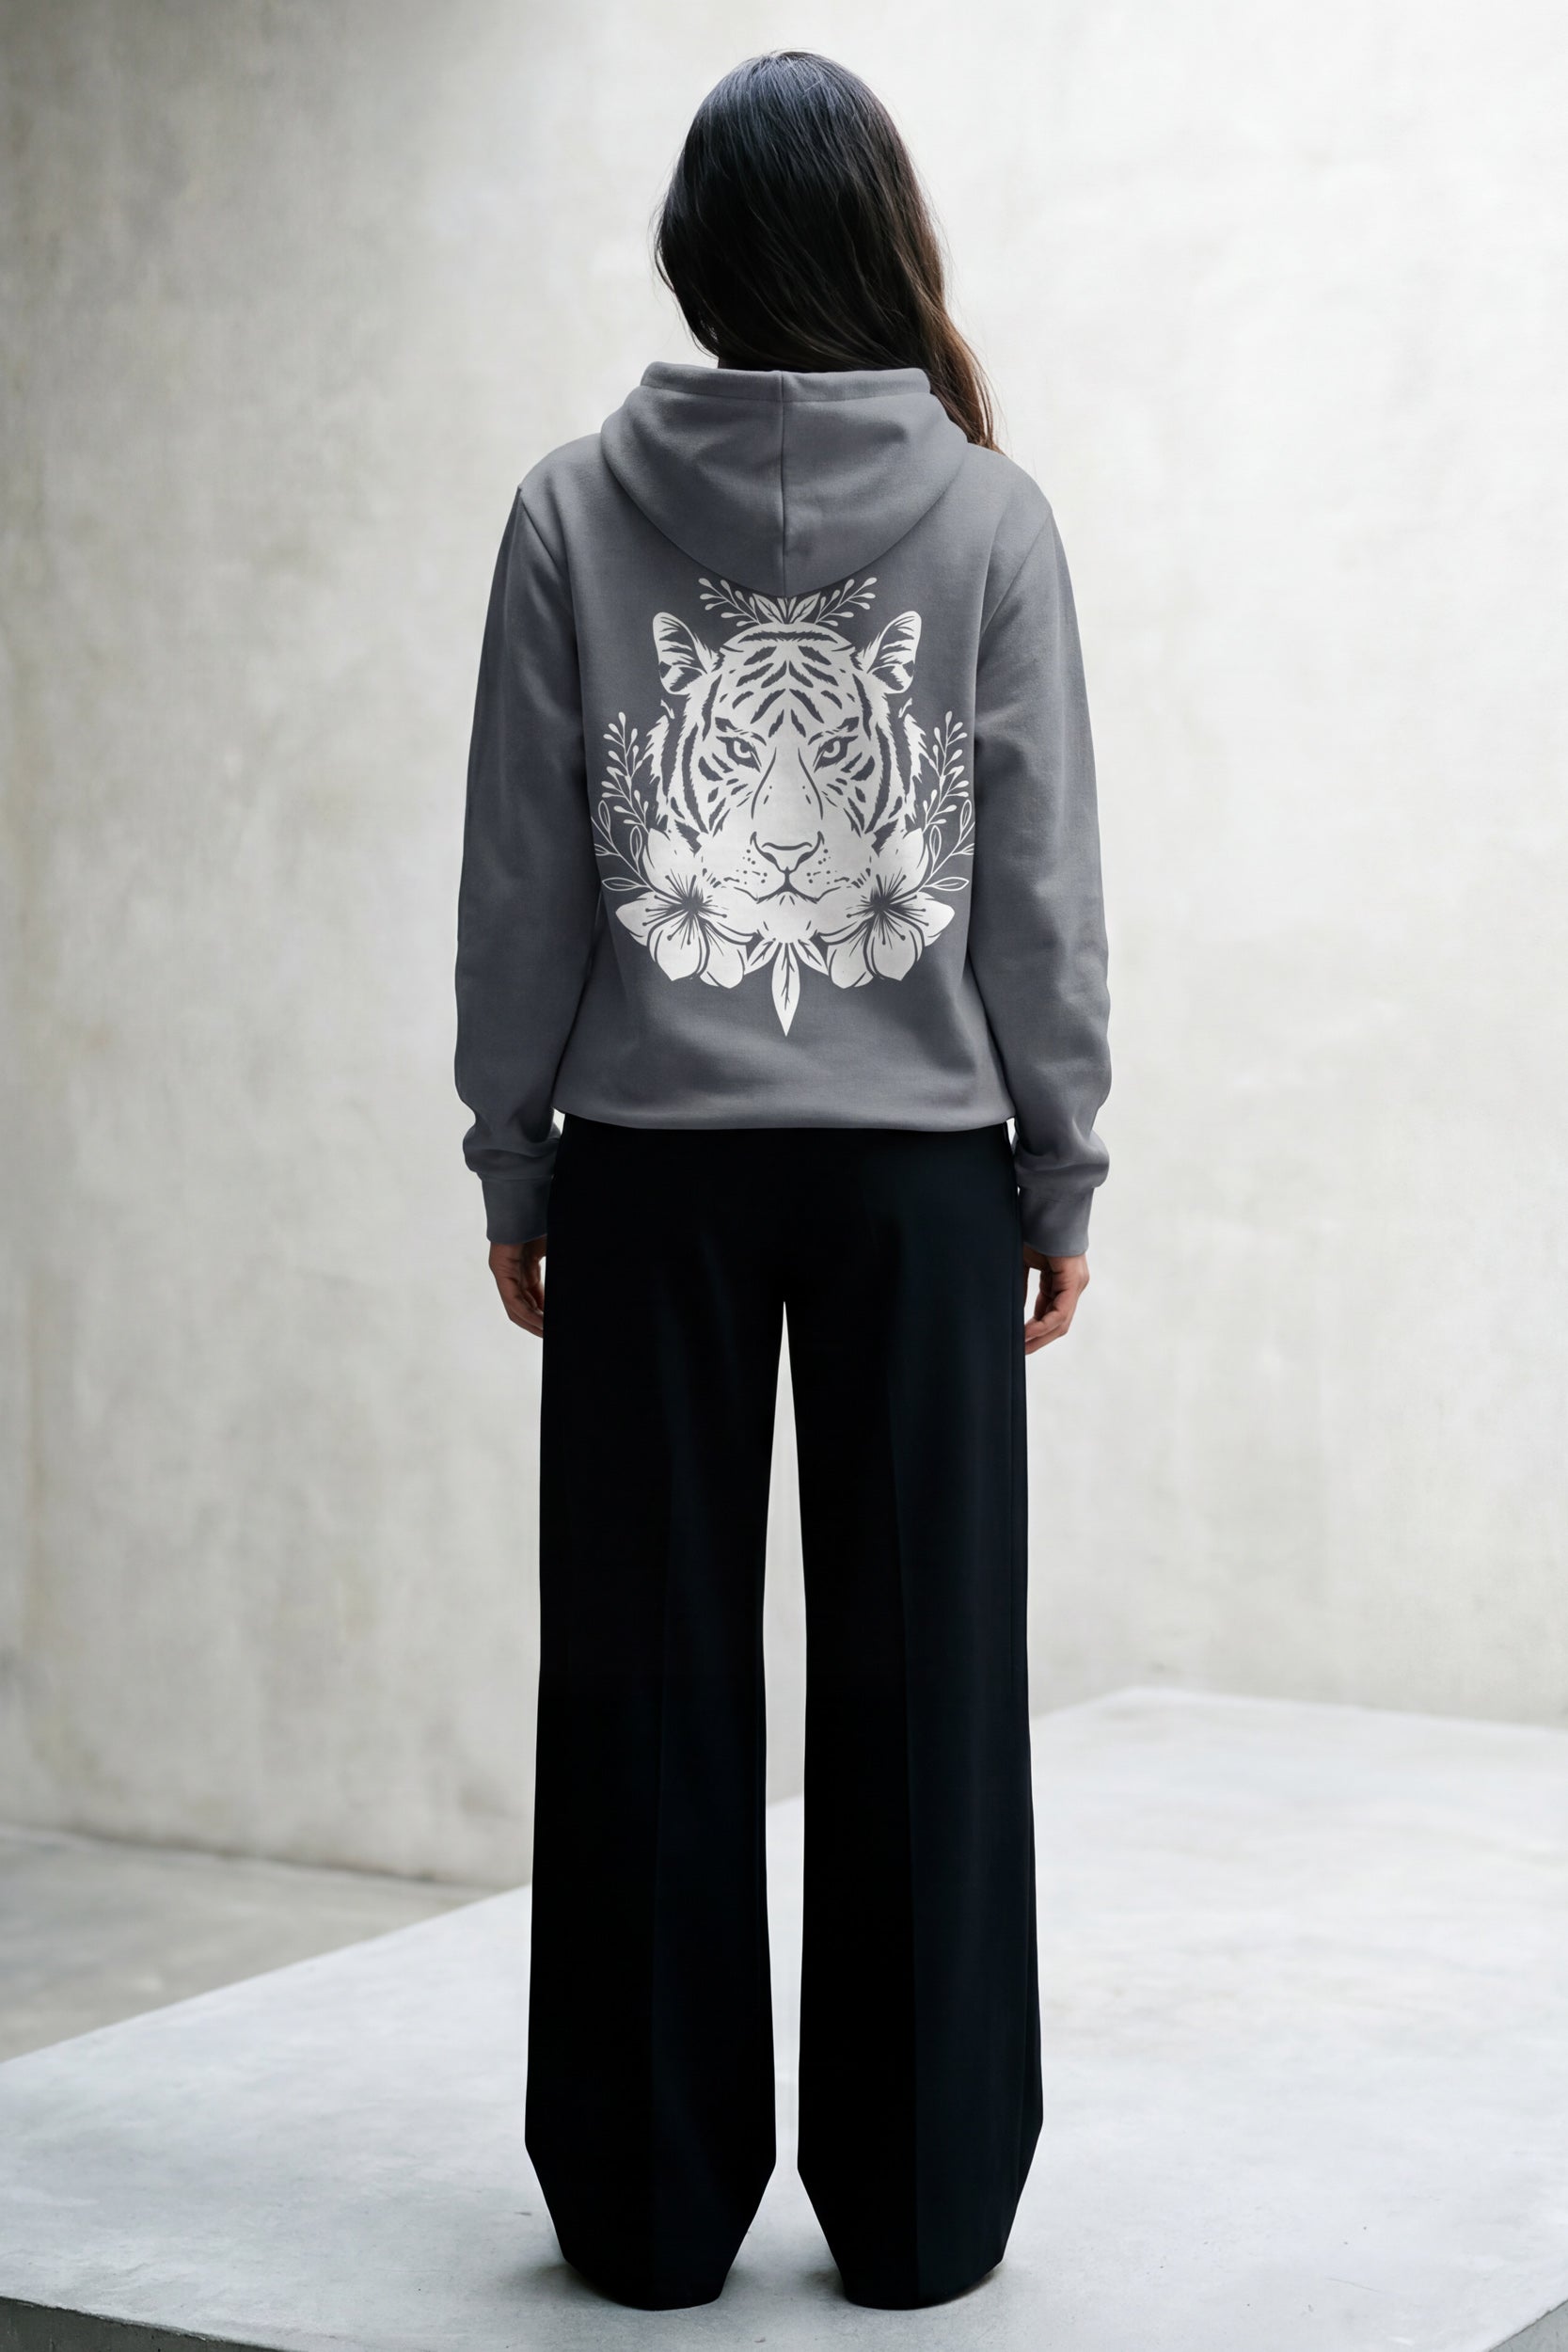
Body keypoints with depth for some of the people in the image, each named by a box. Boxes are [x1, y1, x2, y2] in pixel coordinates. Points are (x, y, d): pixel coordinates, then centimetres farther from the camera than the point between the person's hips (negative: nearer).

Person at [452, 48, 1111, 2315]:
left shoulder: (575, 511, -2)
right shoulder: (988, 517, -3)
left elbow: (519, 877, -1)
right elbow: (1045, 891, -2)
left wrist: (516, 1164, 8)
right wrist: (1061, 1172, 7)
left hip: (653, 1166, 1)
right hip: (919, 1167, 0)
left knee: (651, 1678, 7)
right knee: (921, 1677, 6)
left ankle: (653, 2196, 16)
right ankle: (917, 2200, 14)